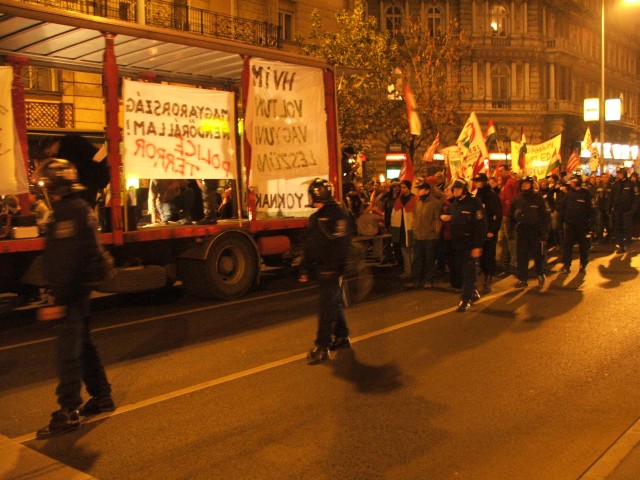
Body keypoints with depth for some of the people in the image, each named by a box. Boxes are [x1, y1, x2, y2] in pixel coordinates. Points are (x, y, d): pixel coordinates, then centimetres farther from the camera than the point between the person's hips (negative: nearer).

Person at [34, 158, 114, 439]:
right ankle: (101, 397, 28)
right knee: (83, 345, 18)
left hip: (72, 292, -10)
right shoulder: (80, 207, 14)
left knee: (68, 350, -6)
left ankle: (69, 411, 0)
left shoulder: (68, 212, -17)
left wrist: (59, 298, -24)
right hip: (81, 291, 10)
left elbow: (66, 261, -24)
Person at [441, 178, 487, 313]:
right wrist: (446, 217, 1)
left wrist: (478, 246, -20)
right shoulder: (455, 203, 12)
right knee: (463, 271, 14)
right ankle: (473, 293, 31)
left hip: (470, 244, -7)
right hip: (457, 244, 7)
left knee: (468, 273, -4)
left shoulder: (474, 203, -12)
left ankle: (465, 300, 1)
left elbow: (481, 225, -16)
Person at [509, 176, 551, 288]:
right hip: (521, 232, 3)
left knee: (538, 255, 7)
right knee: (522, 256, 4)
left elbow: (545, 216, -5)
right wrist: (517, 224, 3)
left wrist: (544, 234, -10)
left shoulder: (538, 198, -3)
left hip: (536, 231, -2)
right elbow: (511, 216, 18)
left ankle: (540, 274, 31)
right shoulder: (517, 200, 6)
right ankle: (522, 279, 12)